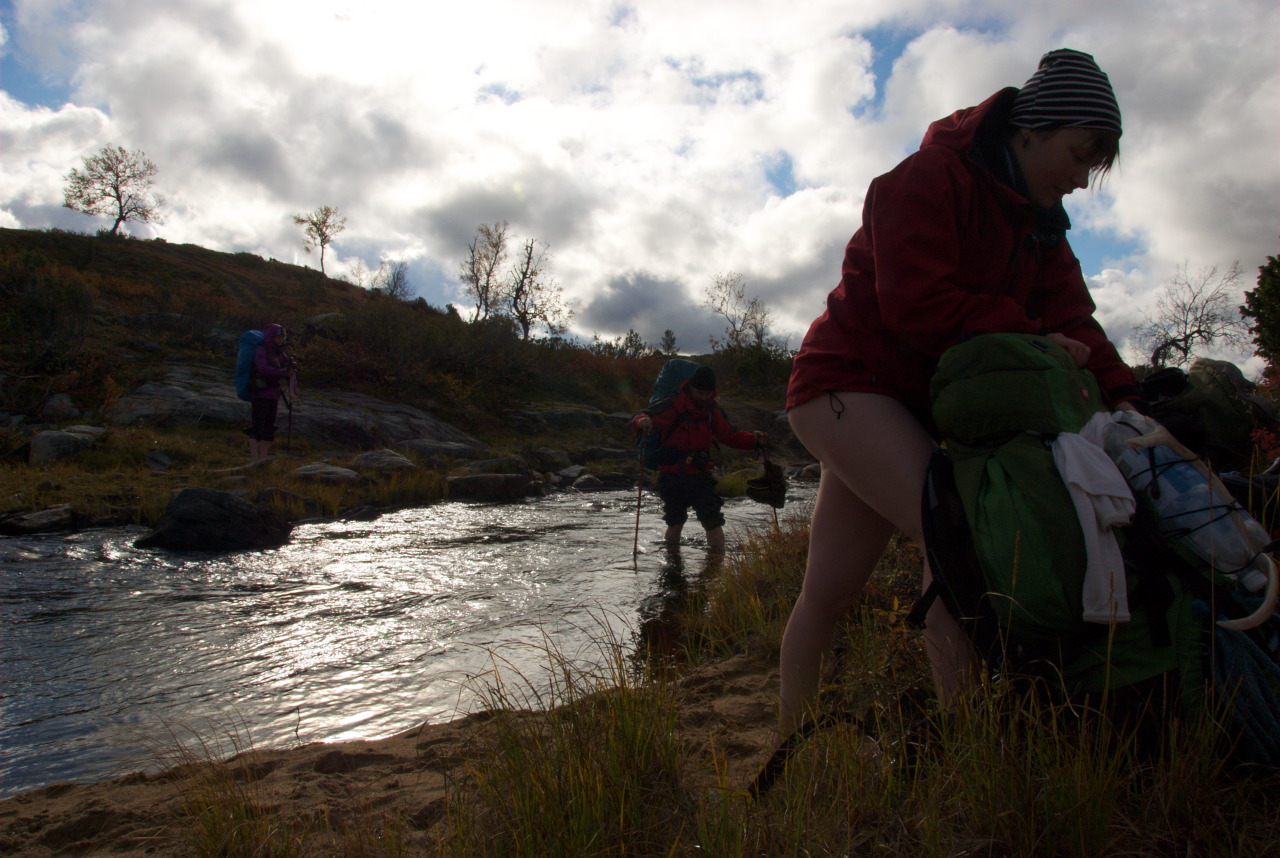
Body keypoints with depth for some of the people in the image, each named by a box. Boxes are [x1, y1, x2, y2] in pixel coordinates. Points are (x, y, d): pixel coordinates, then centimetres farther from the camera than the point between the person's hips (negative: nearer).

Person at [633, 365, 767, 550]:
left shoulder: (713, 412, 4)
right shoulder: (672, 407, -13)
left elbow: (729, 435, 15)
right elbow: (641, 420, -21)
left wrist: (753, 439, -1)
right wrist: (642, 421, -46)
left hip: (701, 475, 3)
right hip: (672, 477, -3)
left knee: (713, 521, -9)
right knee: (675, 523, 11)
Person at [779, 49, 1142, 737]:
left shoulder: (1040, 224, 16)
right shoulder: (927, 179, -11)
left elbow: (1069, 318, 4)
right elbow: (919, 306, -21)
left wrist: (1120, 394, -12)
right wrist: (1025, 335, -14)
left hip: (919, 407, 8)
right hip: (847, 386, -8)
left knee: (828, 591, 7)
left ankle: (791, 741, 14)